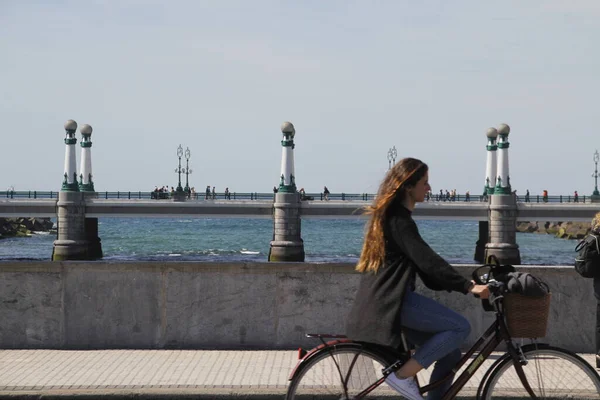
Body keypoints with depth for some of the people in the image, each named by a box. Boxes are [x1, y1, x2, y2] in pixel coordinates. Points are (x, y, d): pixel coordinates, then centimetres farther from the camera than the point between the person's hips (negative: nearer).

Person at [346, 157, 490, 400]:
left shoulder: (394, 216, 20)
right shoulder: (398, 220, -12)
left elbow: (421, 263, 23)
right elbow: (427, 261, -21)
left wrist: (462, 284, 16)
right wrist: (468, 286, -22)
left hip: (389, 300, 10)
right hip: (391, 301, -10)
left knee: (450, 354, 6)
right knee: (460, 327, -16)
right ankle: (402, 373, -14)